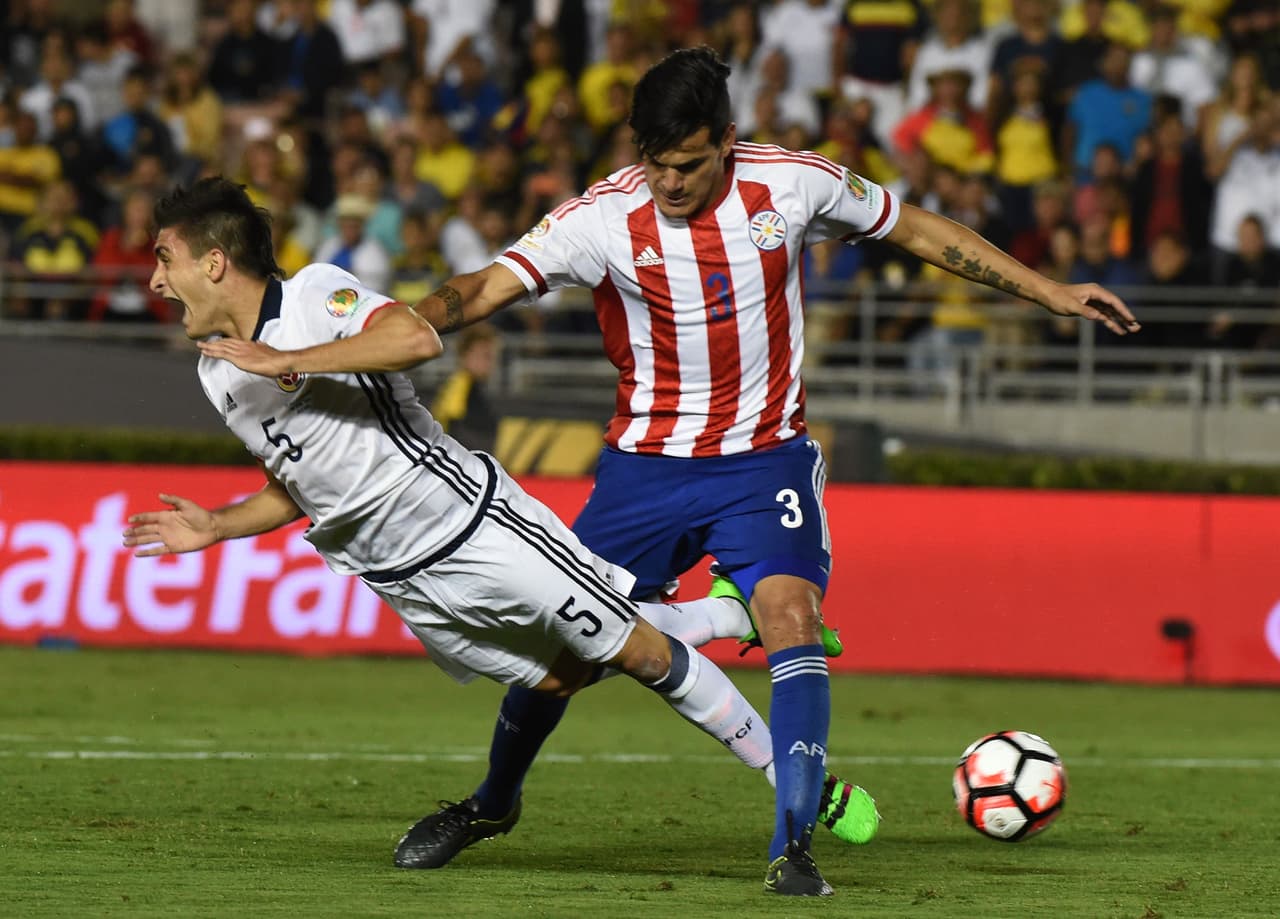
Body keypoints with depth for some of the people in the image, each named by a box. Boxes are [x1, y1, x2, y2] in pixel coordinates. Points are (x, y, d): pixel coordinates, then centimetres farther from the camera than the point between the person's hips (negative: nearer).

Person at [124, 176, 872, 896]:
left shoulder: (318, 295, -15)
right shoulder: (219, 374, 7)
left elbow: (418, 338, -36)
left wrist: (284, 361, -32)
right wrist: (214, 527, 7)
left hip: (474, 523, -7)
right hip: (402, 580, 7)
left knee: (639, 651, -3)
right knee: (558, 679, 9)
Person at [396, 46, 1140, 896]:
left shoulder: (793, 185, -12)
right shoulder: (603, 219, -16)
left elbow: (916, 230, 3)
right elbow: (486, 288, -24)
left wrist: (1049, 292, 7)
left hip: (766, 456, 0)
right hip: (646, 465, 0)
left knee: (791, 616, -23)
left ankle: (794, 846, -24)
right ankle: (494, 800, 33)